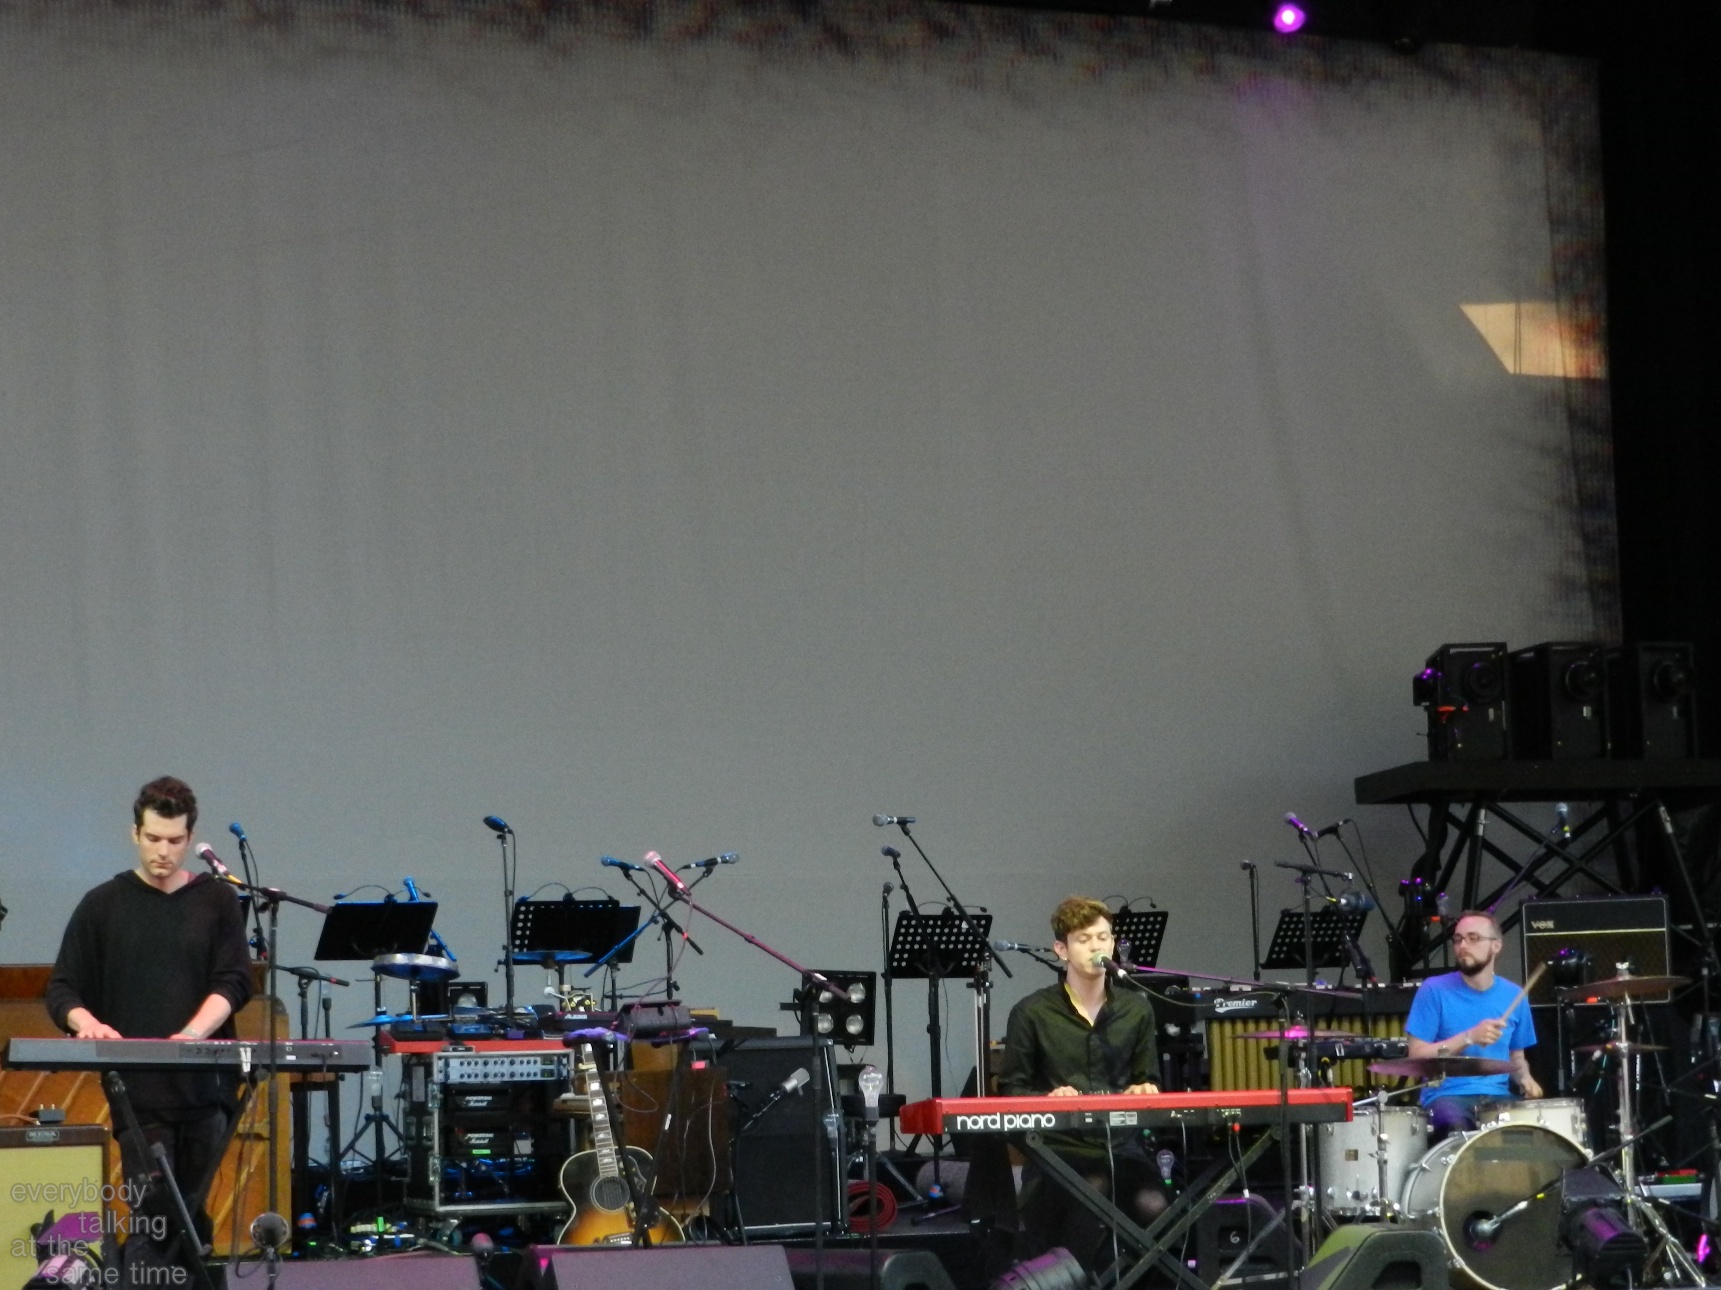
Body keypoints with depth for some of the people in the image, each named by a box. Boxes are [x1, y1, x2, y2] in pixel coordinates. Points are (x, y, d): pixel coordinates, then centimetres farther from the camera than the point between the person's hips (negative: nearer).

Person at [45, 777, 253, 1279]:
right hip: (136, 1086, -2)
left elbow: (234, 983, -1)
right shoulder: (103, 905, 6)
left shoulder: (217, 901, 8)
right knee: (153, 1211, -11)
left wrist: (193, 1033, -19)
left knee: (191, 1212, 4)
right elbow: (62, 990, 6)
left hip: (206, 1082, 2)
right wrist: (86, 1022, -17)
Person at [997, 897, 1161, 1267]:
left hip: (1122, 1143, 2)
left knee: (1154, 1207, -28)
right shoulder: (1032, 1013, 2)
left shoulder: (1136, 1010, 13)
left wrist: (1143, 1092, -4)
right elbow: (1011, 1089, 4)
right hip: (1059, 1147, -2)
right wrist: (1048, 1098, -17)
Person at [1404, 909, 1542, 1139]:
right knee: (1457, 1131, -37)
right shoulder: (1434, 991, -3)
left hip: (1497, 1097, 4)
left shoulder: (1513, 996, 10)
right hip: (1447, 1096, -4)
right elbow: (1417, 1055, -7)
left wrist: (1525, 1079, -1)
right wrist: (1469, 1038, -18)